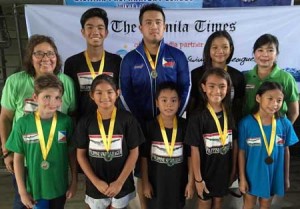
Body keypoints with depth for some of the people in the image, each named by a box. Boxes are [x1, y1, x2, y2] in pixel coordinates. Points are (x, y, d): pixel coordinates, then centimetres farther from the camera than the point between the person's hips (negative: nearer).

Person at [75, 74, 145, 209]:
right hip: (95, 185, 1)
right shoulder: (85, 122, -5)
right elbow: (81, 154, -1)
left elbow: (134, 152, -7)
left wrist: (119, 182, -10)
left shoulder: (127, 119, -10)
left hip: (122, 185, -1)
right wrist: (96, 181, -9)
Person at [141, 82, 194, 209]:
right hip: (156, 181, 0)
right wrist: (145, 182, -3)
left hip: (178, 181, 1)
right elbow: (144, 157, -4)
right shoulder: (150, 126, -10)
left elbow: (190, 156, -3)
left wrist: (191, 181, -2)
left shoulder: (185, 126, -8)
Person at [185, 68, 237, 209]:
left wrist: (233, 169, 6)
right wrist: (198, 178, -14)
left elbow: (235, 143, 2)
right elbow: (195, 149, -16)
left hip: (224, 170, 4)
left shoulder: (230, 114, -6)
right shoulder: (198, 117, -19)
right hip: (205, 171, -3)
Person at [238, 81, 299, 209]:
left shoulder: (285, 124, -11)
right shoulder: (246, 123, -18)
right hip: (252, 175, -2)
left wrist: (286, 177, 6)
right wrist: (242, 178, -7)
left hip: (274, 175, 2)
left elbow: (286, 151, 0)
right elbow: (242, 152, -10)